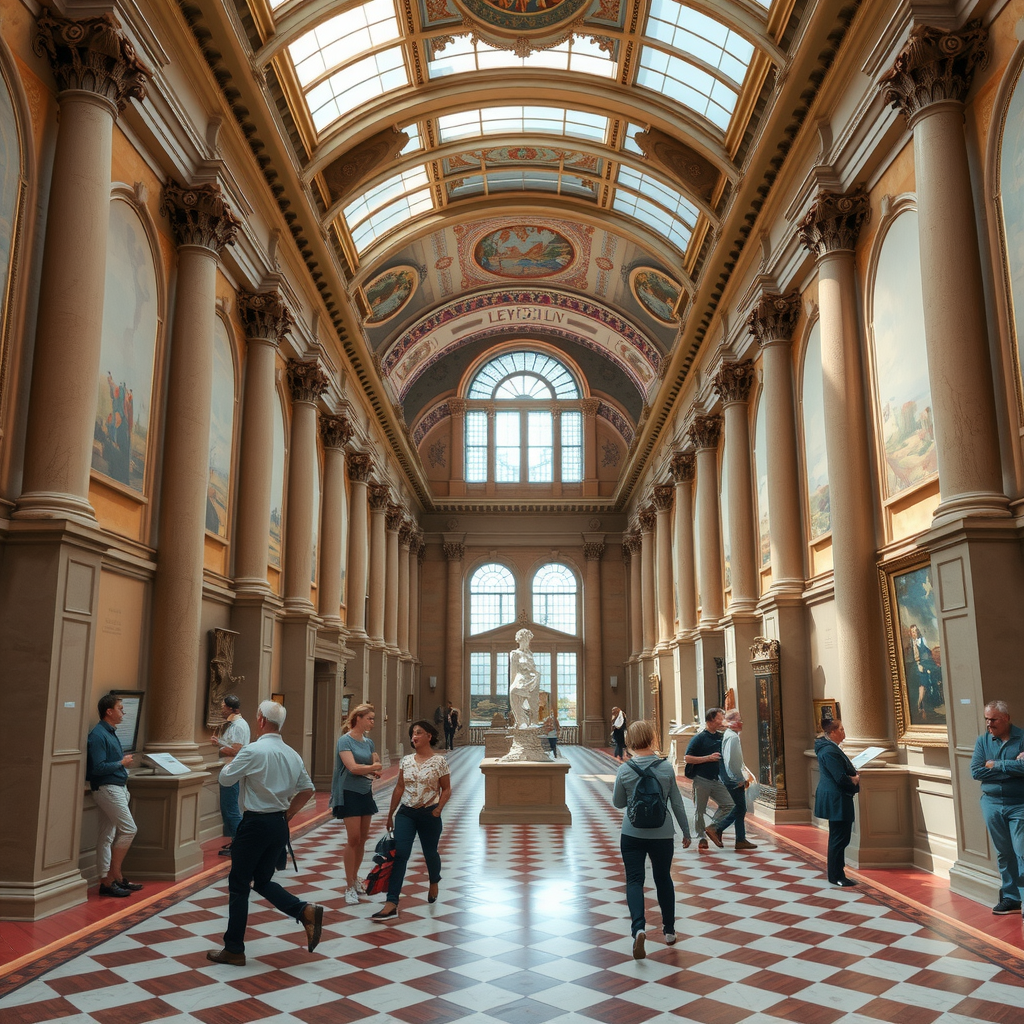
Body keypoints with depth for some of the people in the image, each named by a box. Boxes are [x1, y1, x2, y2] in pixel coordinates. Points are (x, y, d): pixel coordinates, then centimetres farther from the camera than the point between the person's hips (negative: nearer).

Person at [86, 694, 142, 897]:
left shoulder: (111, 732, 14)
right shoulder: (98, 735, -15)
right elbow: (98, 767, -22)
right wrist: (122, 763, -13)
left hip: (116, 787, 9)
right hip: (107, 788, -9)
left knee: (107, 836, 11)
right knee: (129, 829, -10)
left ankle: (107, 880, 16)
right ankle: (114, 875, -3)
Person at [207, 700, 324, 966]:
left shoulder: (253, 751, -16)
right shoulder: (292, 754, 6)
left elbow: (225, 779, -6)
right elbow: (307, 789, 12)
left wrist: (232, 760, 13)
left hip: (256, 824, -7)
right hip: (279, 825, 7)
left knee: (238, 886, 7)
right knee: (262, 881, 19)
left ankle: (233, 950, 15)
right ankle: (306, 911, 0)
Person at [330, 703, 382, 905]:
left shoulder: (368, 742, 9)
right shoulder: (345, 740, -11)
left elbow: (376, 766, 8)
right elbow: (353, 767, -19)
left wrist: (371, 772, -14)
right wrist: (374, 767, -6)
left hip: (366, 793, 6)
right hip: (349, 793, -6)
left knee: (362, 839, 9)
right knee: (353, 839, -8)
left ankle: (355, 879, 25)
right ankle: (349, 887, 1)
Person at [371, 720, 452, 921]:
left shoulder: (439, 761, -6)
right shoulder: (405, 761, 4)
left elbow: (446, 789, -1)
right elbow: (399, 788, 11)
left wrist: (439, 808, -16)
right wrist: (390, 814, 14)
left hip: (429, 814, -2)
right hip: (406, 813, 3)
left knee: (430, 853, 13)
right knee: (399, 854, -10)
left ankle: (434, 882, 46)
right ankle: (391, 904, -13)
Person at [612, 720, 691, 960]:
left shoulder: (624, 771, -10)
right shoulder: (666, 767, -8)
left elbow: (617, 803, 2)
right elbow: (677, 803, -1)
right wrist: (686, 831, 9)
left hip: (632, 834, -1)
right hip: (662, 834, 2)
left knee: (634, 880, 3)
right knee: (663, 879, 18)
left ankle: (639, 928, -19)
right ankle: (669, 930, 28)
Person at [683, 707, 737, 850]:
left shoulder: (721, 737, 9)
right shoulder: (699, 738, -9)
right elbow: (687, 758, -14)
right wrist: (708, 758, -18)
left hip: (716, 780, 6)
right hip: (701, 780, -5)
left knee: (729, 805, -2)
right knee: (699, 811, 4)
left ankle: (713, 828, 12)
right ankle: (701, 838, 16)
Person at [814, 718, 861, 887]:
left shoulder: (830, 748, 12)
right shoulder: (830, 751, -22)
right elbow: (841, 778, -23)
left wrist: (853, 778, 0)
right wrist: (855, 782, -4)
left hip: (834, 800, 11)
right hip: (836, 800, -11)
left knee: (838, 838, 17)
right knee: (839, 839, -2)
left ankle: (836, 874, 25)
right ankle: (836, 877, 7)